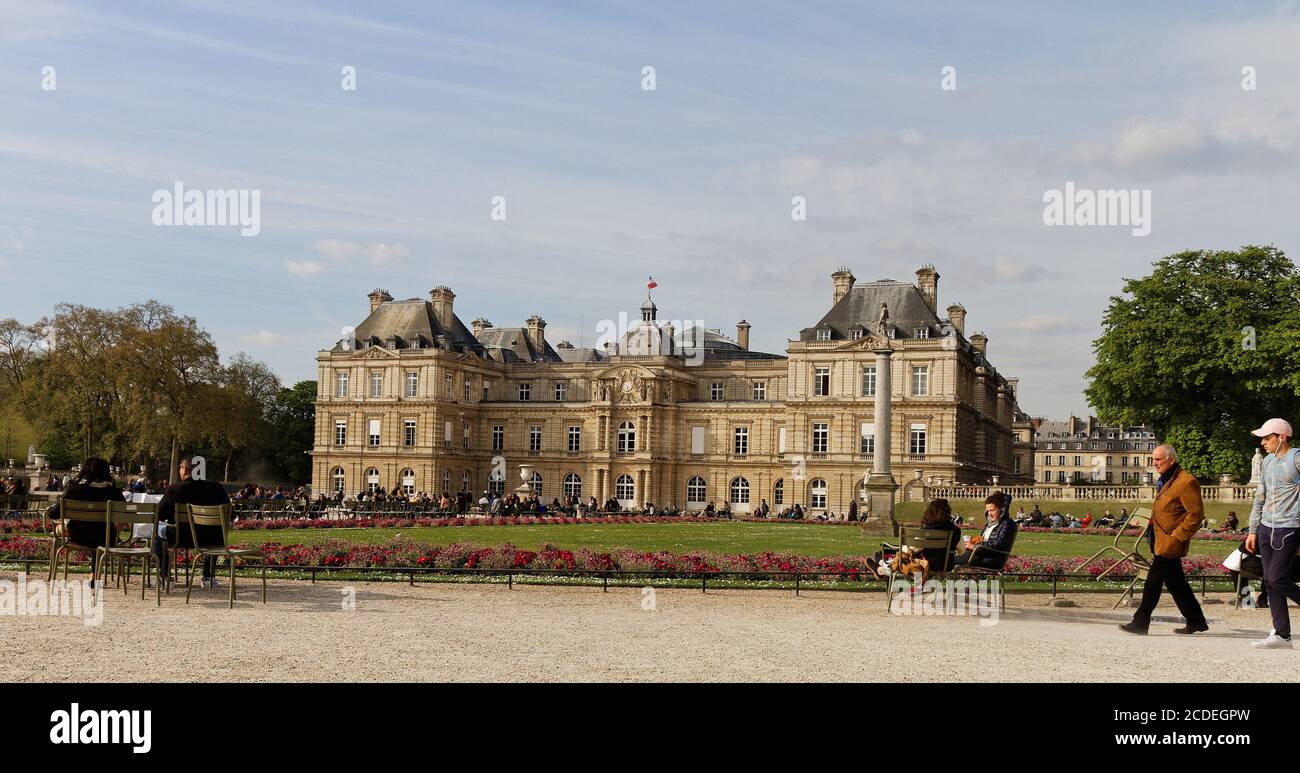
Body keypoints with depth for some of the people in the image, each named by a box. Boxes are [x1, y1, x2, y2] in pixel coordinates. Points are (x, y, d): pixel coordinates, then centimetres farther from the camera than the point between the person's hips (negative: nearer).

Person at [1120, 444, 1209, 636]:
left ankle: (1140, 623, -1)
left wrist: (1177, 536, -18)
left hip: (1169, 543, -10)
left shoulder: (1186, 482, -16)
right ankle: (1196, 621, 23)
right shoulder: (1165, 481, 16)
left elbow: (1196, 514, -18)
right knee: (1176, 583, 15)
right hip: (1162, 541, 10)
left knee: (1153, 582, -6)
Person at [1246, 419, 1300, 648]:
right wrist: (1252, 530, 19)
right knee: (1269, 581, 5)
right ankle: (1281, 634, 8)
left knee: (1277, 579, -13)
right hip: (1266, 528, 8)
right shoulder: (1268, 461, 14)